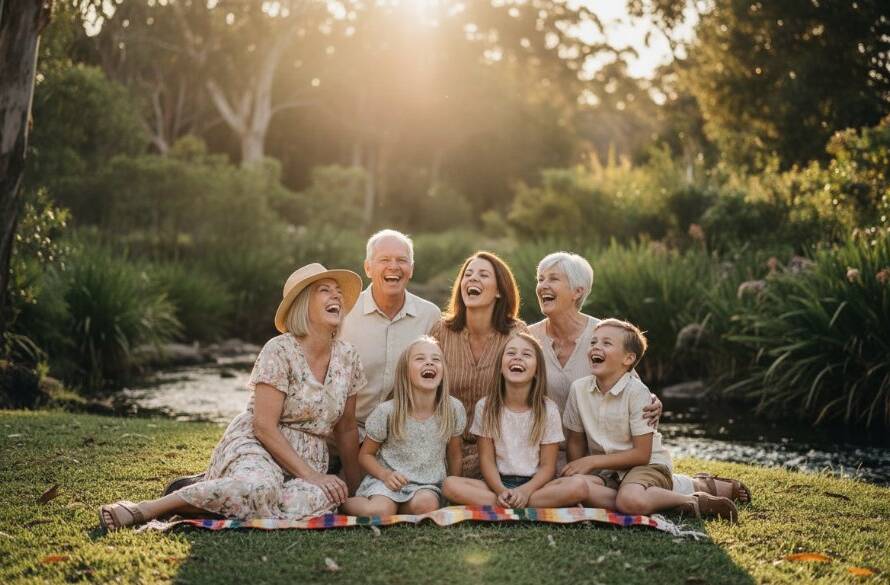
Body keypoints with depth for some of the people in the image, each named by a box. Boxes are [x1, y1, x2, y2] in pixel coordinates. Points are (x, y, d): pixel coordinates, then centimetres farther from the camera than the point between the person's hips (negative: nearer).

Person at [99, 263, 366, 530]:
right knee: (259, 487, -43)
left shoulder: (347, 357, 7)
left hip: (308, 461, 6)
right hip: (254, 449, -6)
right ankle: (146, 509, -25)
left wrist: (352, 486, 12)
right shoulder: (280, 351, -11)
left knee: (324, 498, -33)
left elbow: (346, 429, 15)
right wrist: (310, 475, -19)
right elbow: (263, 426, -16)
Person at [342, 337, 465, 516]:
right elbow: (366, 454, 1)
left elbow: (454, 456, 9)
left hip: (428, 483, 2)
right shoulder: (386, 412, -11)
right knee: (380, 511, -32)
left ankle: (397, 508, -3)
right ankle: (345, 501, -2)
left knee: (426, 504, -33)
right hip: (388, 479, -2)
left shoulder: (453, 409, -7)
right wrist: (385, 474, -18)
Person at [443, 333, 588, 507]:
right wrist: (501, 491, -19)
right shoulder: (485, 407, 1)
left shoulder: (548, 409, -1)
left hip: (534, 483, 0)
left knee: (579, 486, -30)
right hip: (498, 483, 0)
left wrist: (526, 491, -22)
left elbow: (548, 465, -3)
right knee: (451, 484, -28)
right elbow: (486, 459, 0)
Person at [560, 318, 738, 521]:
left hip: (647, 466, -4)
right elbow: (575, 442, 9)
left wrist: (592, 461, -14)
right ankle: (649, 503, -18)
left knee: (632, 500, -37)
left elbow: (642, 454, -13)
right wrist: (578, 469, -10)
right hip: (605, 472, 4)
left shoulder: (637, 392, -14)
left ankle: (692, 501, -11)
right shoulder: (579, 388, -1)